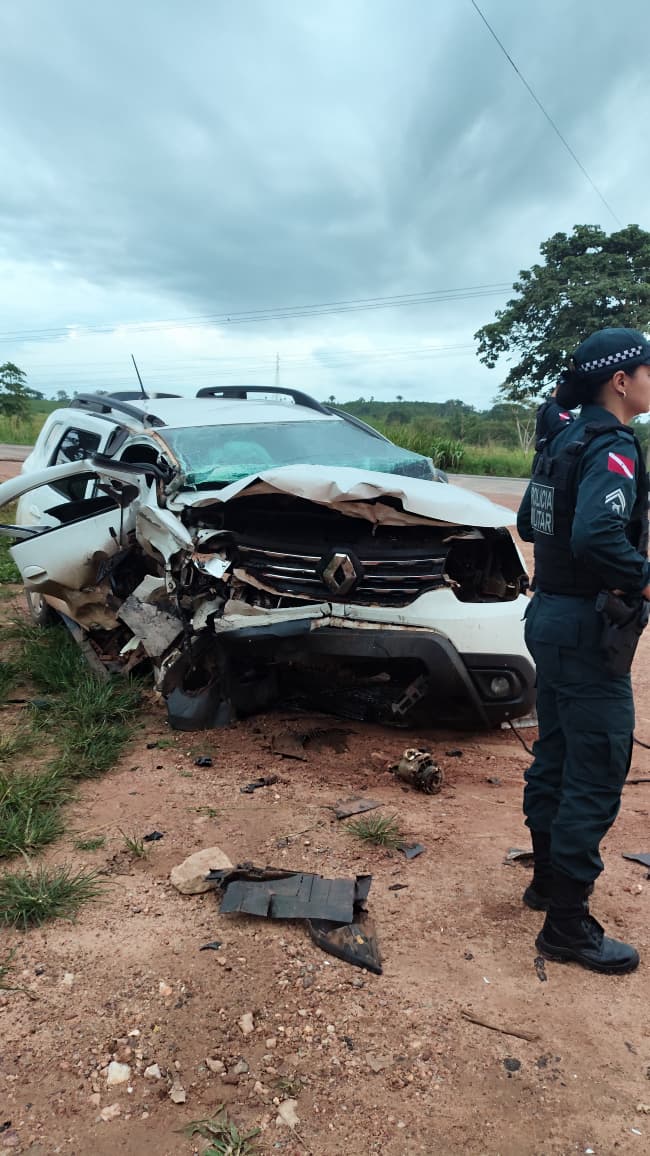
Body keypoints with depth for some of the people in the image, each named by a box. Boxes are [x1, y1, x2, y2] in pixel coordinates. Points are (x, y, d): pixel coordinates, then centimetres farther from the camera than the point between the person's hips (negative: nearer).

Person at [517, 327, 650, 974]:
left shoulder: (564, 443, 11)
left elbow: (529, 523, 20)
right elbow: (598, 537, -33)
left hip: (550, 616, 10)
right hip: (586, 630, -10)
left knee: (555, 757, 20)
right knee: (596, 779, 0)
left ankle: (548, 878, 36)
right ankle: (567, 926, 11)